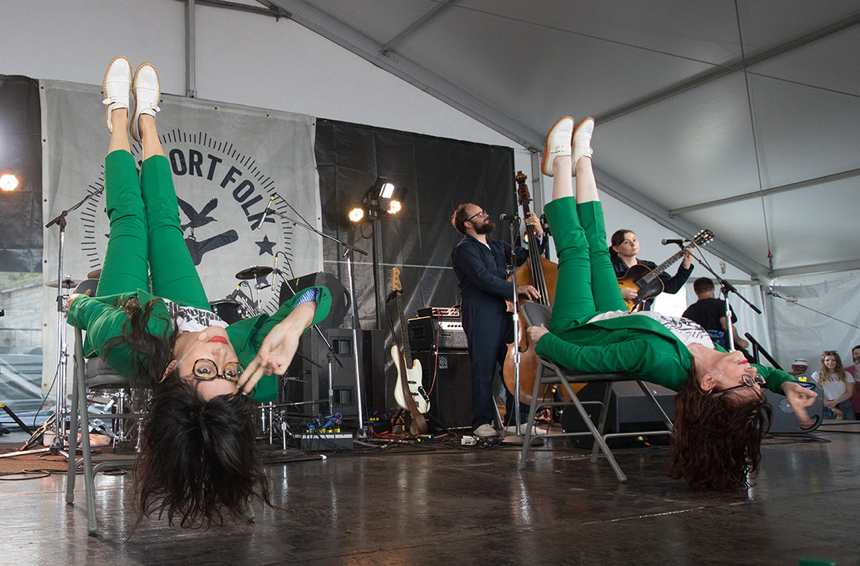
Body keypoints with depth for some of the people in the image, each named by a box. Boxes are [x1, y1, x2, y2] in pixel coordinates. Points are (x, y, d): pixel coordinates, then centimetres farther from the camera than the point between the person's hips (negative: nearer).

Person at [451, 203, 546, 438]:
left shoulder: (497, 246, 22)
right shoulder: (464, 250, -3)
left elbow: (528, 256, 25)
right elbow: (483, 279, -17)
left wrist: (538, 234, 9)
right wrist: (516, 289, -24)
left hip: (506, 314, 7)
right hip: (481, 317, -7)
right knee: (484, 370, -5)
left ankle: (516, 421, 10)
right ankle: (482, 423, 4)